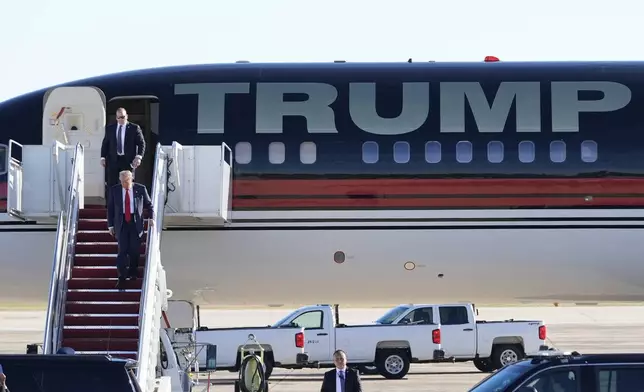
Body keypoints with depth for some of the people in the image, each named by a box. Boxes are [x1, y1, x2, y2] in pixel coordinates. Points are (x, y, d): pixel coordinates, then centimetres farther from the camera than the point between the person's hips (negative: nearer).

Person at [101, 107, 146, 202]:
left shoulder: (134, 128, 1)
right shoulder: (109, 128, 9)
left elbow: (141, 143, 0)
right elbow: (105, 144, 11)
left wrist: (139, 157, -13)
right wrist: (103, 157, 1)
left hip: (128, 161, -1)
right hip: (113, 160, 1)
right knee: (111, 185, -3)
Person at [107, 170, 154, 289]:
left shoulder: (141, 189, -2)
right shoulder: (114, 190, 0)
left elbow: (149, 204, 10)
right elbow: (110, 208, 7)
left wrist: (151, 218, -3)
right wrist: (110, 225, 4)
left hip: (136, 222, 0)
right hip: (121, 223, 0)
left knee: (134, 250, 3)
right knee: (122, 250, -6)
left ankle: (133, 273, 24)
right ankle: (122, 277, -3)